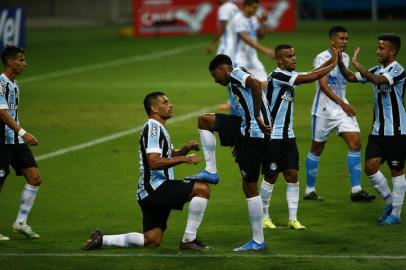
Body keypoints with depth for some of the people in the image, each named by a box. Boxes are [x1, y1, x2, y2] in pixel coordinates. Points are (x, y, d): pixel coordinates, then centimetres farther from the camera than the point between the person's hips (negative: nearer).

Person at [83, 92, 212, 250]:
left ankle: (101, 239, 11)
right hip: (155, 187, -10)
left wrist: (186, 148, 11)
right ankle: (188, 240, -14)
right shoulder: (153, 127, -12)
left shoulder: (159, 128, 22)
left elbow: (170, 156, 31)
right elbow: (154, 162, -24)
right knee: (202, 189, -18)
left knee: (152, 241, 10)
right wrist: (184, 159, -24)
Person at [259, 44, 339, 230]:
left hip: (288, 136, 8)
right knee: (271, 177, 1)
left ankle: (293, 218, 3)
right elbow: (308, 79, -22)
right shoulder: (277, 76, -18)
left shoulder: (290, 75, 10)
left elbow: (310, 75, 3)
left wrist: (330, 61, -5)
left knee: (292, 175, 2)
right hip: (272, 136, -8)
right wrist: (332, 66, -15)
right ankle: (264, 216, 15)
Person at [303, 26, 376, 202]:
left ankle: (356, 190, -9)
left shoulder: (345, 58, 9)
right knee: (317, 149, 5)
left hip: (342, 108, 6)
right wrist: (342, 104, -28)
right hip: (323, 110, -6)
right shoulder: (322, 58, -14)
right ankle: (310, 190, 18)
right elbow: (323, 85, -23)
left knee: (355, 143, -8)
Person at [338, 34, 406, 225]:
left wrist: (357, 64, -26)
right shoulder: (377, 70, 9)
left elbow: (378, 80, -32)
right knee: (370, 167, -3)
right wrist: (339, 61, -3)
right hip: (378, 130, 7)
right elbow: (350, 77, 11)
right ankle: (389, 200, 19)